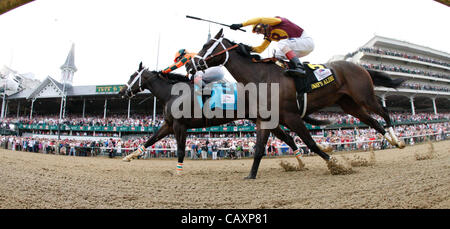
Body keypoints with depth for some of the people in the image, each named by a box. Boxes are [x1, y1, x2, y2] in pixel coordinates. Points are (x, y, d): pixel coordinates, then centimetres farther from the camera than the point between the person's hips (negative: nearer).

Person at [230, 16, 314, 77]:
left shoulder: (277, 21, -9)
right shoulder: (270, 35, 14)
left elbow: (259, 20, -23)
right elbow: (260, 49, 15)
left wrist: (241, 25, -26)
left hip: (306, 41, -9)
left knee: (282, 43, -27)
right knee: (278, 55, 5)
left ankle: (299, 67, -33)